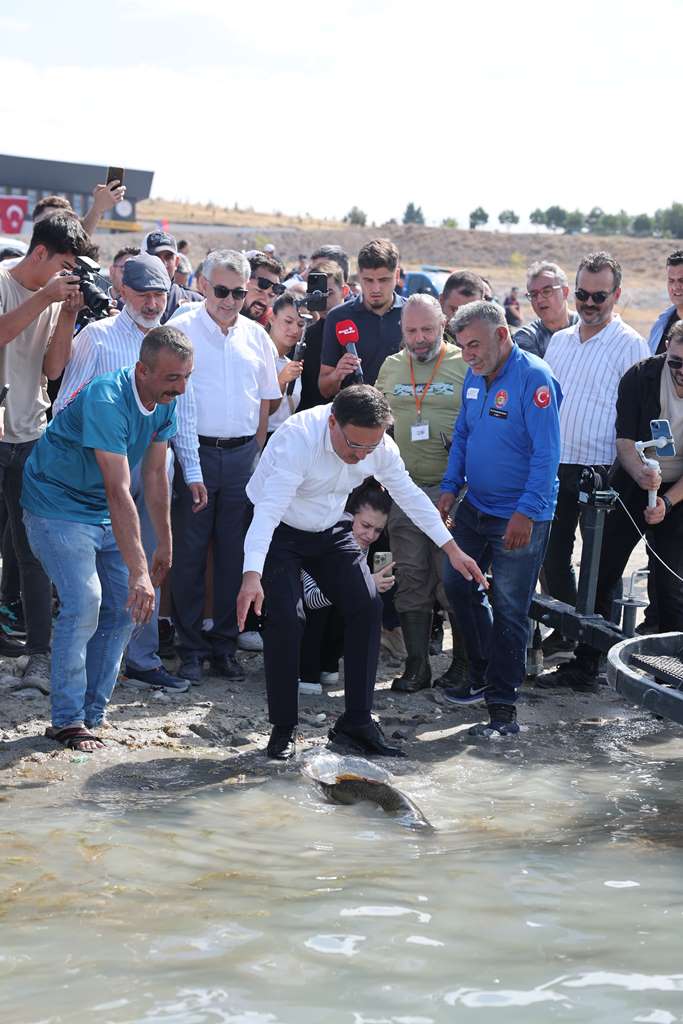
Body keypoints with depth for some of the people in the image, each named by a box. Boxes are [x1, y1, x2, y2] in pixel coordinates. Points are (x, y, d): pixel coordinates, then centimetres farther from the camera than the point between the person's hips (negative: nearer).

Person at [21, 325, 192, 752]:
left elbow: (156, 475, 5)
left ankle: (89, 715, 12)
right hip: (57, 505, -8)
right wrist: (139, 571, -42)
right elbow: (119, 492, -38)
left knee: (125, 610, 3)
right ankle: (67, 721, -11)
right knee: (84, 602, -21)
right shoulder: (106, 401, -32)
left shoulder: (166, 401, -6)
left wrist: (166, 544, 8)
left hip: (104, 516, 8)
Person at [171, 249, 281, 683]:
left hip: (243, 455, 4)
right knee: (190, 553, -1)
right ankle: (191, 648, 7)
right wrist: (187, 465, -9)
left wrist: (255, 452, 8)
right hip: (194, 452, -3)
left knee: (234, 553, 7)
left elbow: (267, 399, 17)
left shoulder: (256, 336, 9)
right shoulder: (182, 330, -3)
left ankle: (225, 645, 15)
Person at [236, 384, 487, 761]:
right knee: (285, 618, -20)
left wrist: (452, 550, 0)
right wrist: (252, 576, -53)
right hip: (278, 532, -5)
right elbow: (268, 509, -42)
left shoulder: (380, 446, -16)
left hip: (329, 532, 5)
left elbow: (410, 496, 0)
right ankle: (283, 728, -4)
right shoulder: (299, 438, -35)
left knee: (367, 606, -7)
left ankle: (356, 722, 3)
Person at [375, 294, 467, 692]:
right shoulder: (391, 367, 13)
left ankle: (463, 662, 9)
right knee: (411, 580, 6)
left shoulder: (465, 364, -2)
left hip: (450, 490, -4)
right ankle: (417, 664, 12)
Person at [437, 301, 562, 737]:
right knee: (459, 586, 15)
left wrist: (526, 513, -25)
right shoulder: (475, 378, 6)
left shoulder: (534, 378, -18)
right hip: (475, 507, 8)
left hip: (521, 518, -8)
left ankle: (503, 707, 4)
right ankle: (483, 675, 32)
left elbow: (547, 452, -21)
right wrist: (450, 489, 7)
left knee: (510, 610, -3)